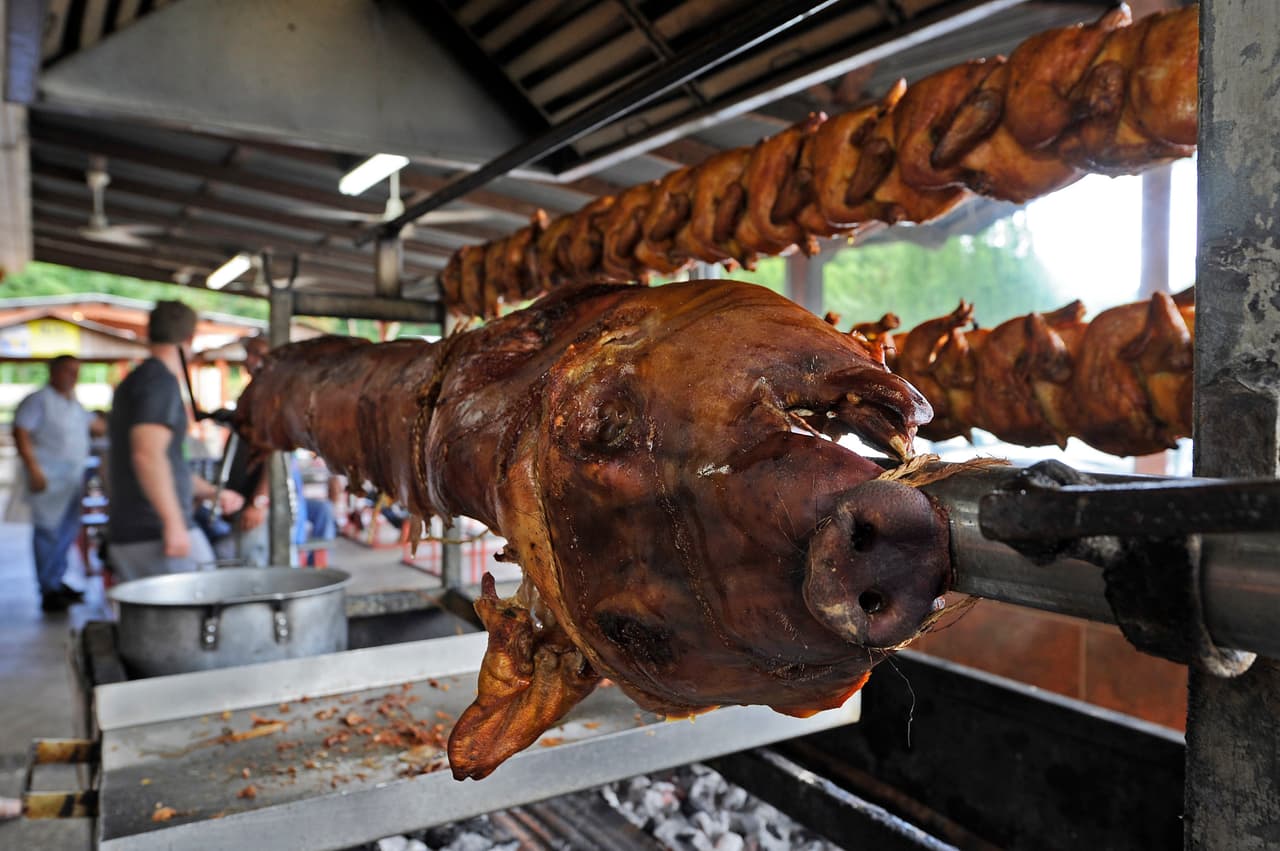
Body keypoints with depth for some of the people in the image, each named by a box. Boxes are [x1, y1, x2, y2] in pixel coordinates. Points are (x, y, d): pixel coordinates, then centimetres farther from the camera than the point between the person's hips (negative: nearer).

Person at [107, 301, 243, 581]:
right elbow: (148, 455, -24)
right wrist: (174, 523, -25)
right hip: (155, 534, -9)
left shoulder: (134, 380, 20)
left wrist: (213, 493, 32)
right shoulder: (161, 380, -11)